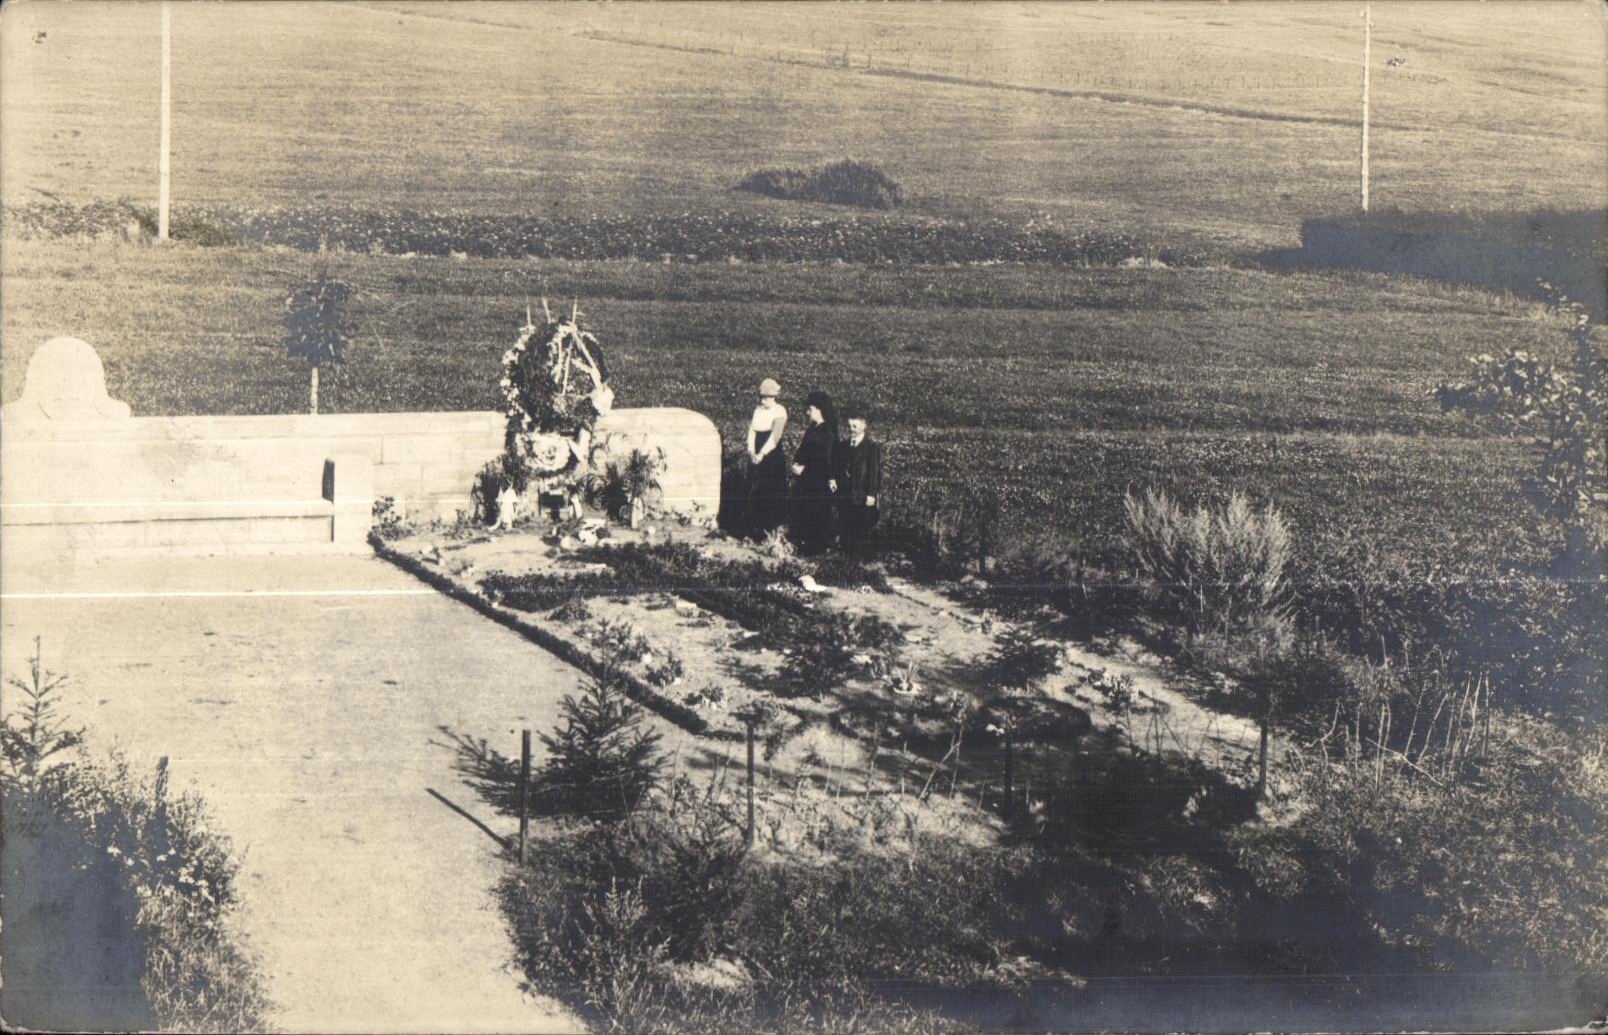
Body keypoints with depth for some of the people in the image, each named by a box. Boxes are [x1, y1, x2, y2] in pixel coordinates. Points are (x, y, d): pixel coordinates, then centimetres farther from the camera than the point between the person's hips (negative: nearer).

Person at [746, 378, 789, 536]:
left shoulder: (779, 411, -7)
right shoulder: (757, 410, 9)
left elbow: (775, 437, -15)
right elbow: (752, 431, 4)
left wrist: (762, 454, -19)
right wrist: (751, 452, -10)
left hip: (772, 457, -5)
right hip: (756, 457, 5)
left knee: (772, 492, -5)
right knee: (755, 491, 5)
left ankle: (772, 527, 2)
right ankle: (757, 527, 13)